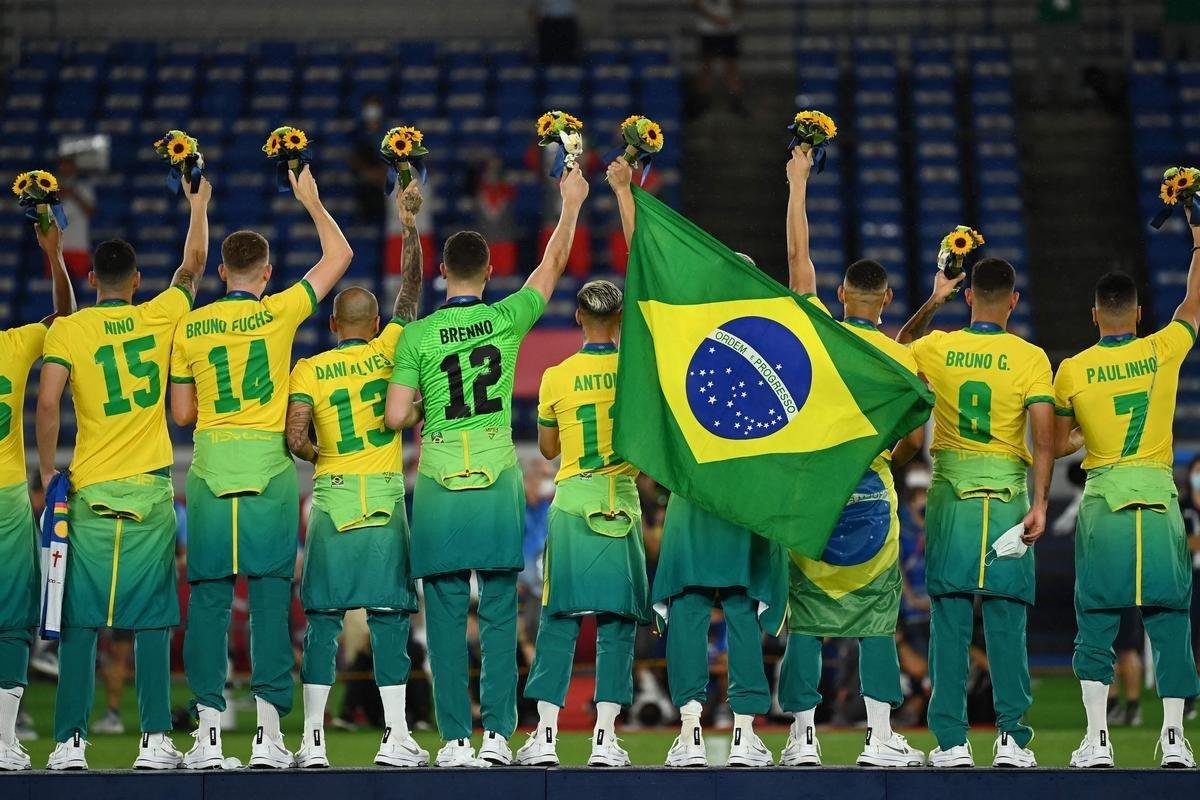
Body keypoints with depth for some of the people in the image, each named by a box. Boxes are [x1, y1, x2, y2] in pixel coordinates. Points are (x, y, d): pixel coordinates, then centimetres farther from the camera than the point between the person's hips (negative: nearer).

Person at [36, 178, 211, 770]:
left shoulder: (68, 329, -2)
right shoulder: (160, 317, 4)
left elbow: (47, 404, -12)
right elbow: (193, 265, 22)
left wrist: (48, 474, 0)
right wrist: (199, 203, 35)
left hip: (91, 490, -1)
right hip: (152, 488, 1)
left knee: (80, 620, 1)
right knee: (153, 620, 3)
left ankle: (70, 743, -2)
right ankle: (155, 741, 0)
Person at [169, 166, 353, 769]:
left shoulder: (190, 327, 6)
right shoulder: (278, 313, 0)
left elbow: (182, 414, 10)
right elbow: (339, 256, 11)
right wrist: (310, 201, 23)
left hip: (210, 463, 2)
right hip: (268, 463, -2)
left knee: (208, 595, 2)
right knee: (270, 593, 0)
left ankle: (208, 730, -2)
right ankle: (268, 731, -4)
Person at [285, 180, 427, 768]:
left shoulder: (308, 370, 1)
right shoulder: (384, 352, 0)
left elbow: (295, 440, -8)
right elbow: (411, 292, 8)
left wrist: (321, 457, 12)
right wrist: (409, 227, 9)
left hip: (330, 498, 1)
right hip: (384, 498, -1)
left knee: (322, 621, 2)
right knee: (388, 619, 2)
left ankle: (312, 740, -2)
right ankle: (396, 738, 0)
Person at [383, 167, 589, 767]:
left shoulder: (417, 336, -3)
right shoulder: (507, 320, 0)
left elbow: (396, 417, -5)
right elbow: (553, 265, 15)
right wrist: (571, 204, 28)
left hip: (439, 483, -1)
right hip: (497, 480, 1)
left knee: (445, 615, 1)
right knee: (499, 614, 4)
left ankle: (454, 740, -2)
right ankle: (498, 735, 1)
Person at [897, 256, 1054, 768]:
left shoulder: (937, 349, 2)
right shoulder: (1031, 358, -3)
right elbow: (1044, 437, -10)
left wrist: (933, 302, 28)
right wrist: (1039, 503, -8)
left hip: (950, 493, 1)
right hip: (1007, 494, -1)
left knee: (949, 620, 2)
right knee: (1007, 620, 1)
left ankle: (952, 742, 0)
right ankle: (1012, 739, -3)